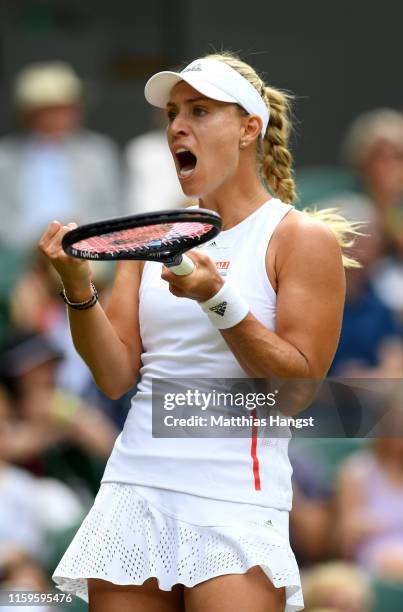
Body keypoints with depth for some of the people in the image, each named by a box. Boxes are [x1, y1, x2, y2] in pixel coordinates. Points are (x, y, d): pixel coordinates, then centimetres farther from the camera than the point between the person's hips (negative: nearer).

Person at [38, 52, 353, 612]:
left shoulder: (303, 238, 0)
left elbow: (298, 387, -9)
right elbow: (116, 376, 6)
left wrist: (216, 298, -20)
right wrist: (79, 288, -10)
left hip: (233, 499, -4)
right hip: (135, 488, 5)